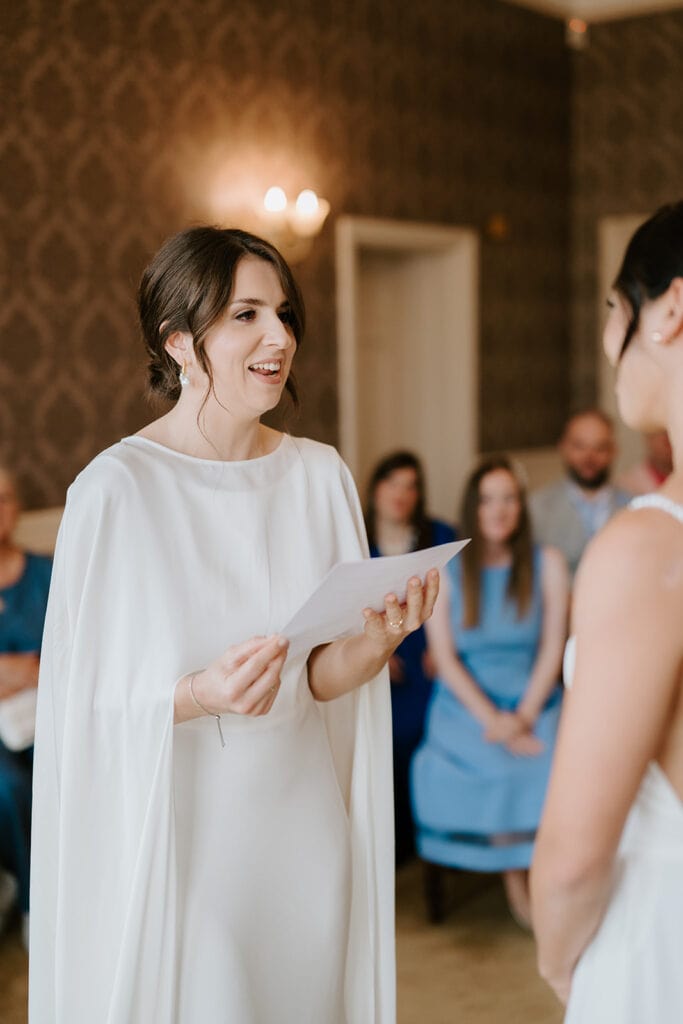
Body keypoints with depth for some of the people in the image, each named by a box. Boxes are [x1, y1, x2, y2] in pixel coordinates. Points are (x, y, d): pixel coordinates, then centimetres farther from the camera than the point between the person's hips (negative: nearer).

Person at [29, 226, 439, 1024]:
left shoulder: (320, 473, 0)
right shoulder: (117, 489, -14)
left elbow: (322, 679, 1)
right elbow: (86, 705, -11)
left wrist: (381, 639, -18)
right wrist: (199, 696, -27)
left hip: (306, 832, 5)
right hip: (179, 839, -4)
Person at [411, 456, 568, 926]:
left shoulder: (548, 564, 6)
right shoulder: (443, 574, 4)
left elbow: (553, 648, 1)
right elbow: (444, 658, -2)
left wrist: (523, 716, -13)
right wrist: (493, 720, -14)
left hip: (533, 701, 1)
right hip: (465, 705, -1)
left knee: (554, 765, -29)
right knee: (495, 768, -30)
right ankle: (516, 882, -10)